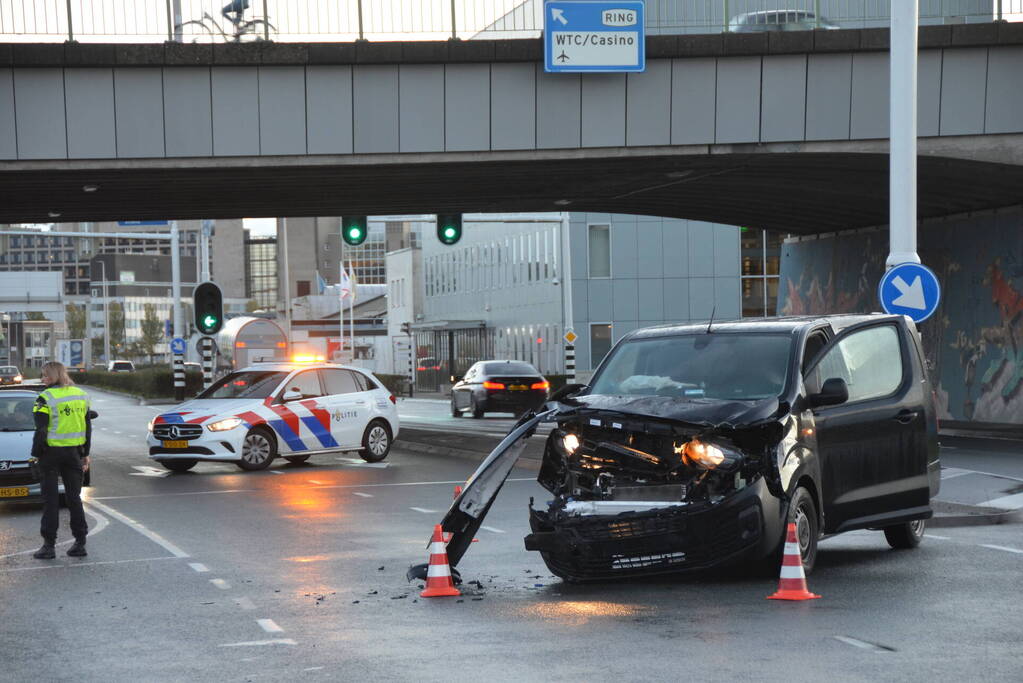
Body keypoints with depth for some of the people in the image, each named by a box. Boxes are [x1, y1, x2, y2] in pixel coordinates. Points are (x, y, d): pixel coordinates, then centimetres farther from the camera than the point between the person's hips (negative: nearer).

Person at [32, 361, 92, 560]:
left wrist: (36, 453, -4)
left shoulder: (46, 398, -13)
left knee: (50, 498, 1)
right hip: (73, 453, 5)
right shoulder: (81, 396, 7)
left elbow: (41, 430, -15)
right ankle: (80, 542, 11)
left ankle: (49, 545, 1)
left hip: (51, 453, -5)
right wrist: (85, 454, 16)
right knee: (74, 497, 12)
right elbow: (88, 427, 10)